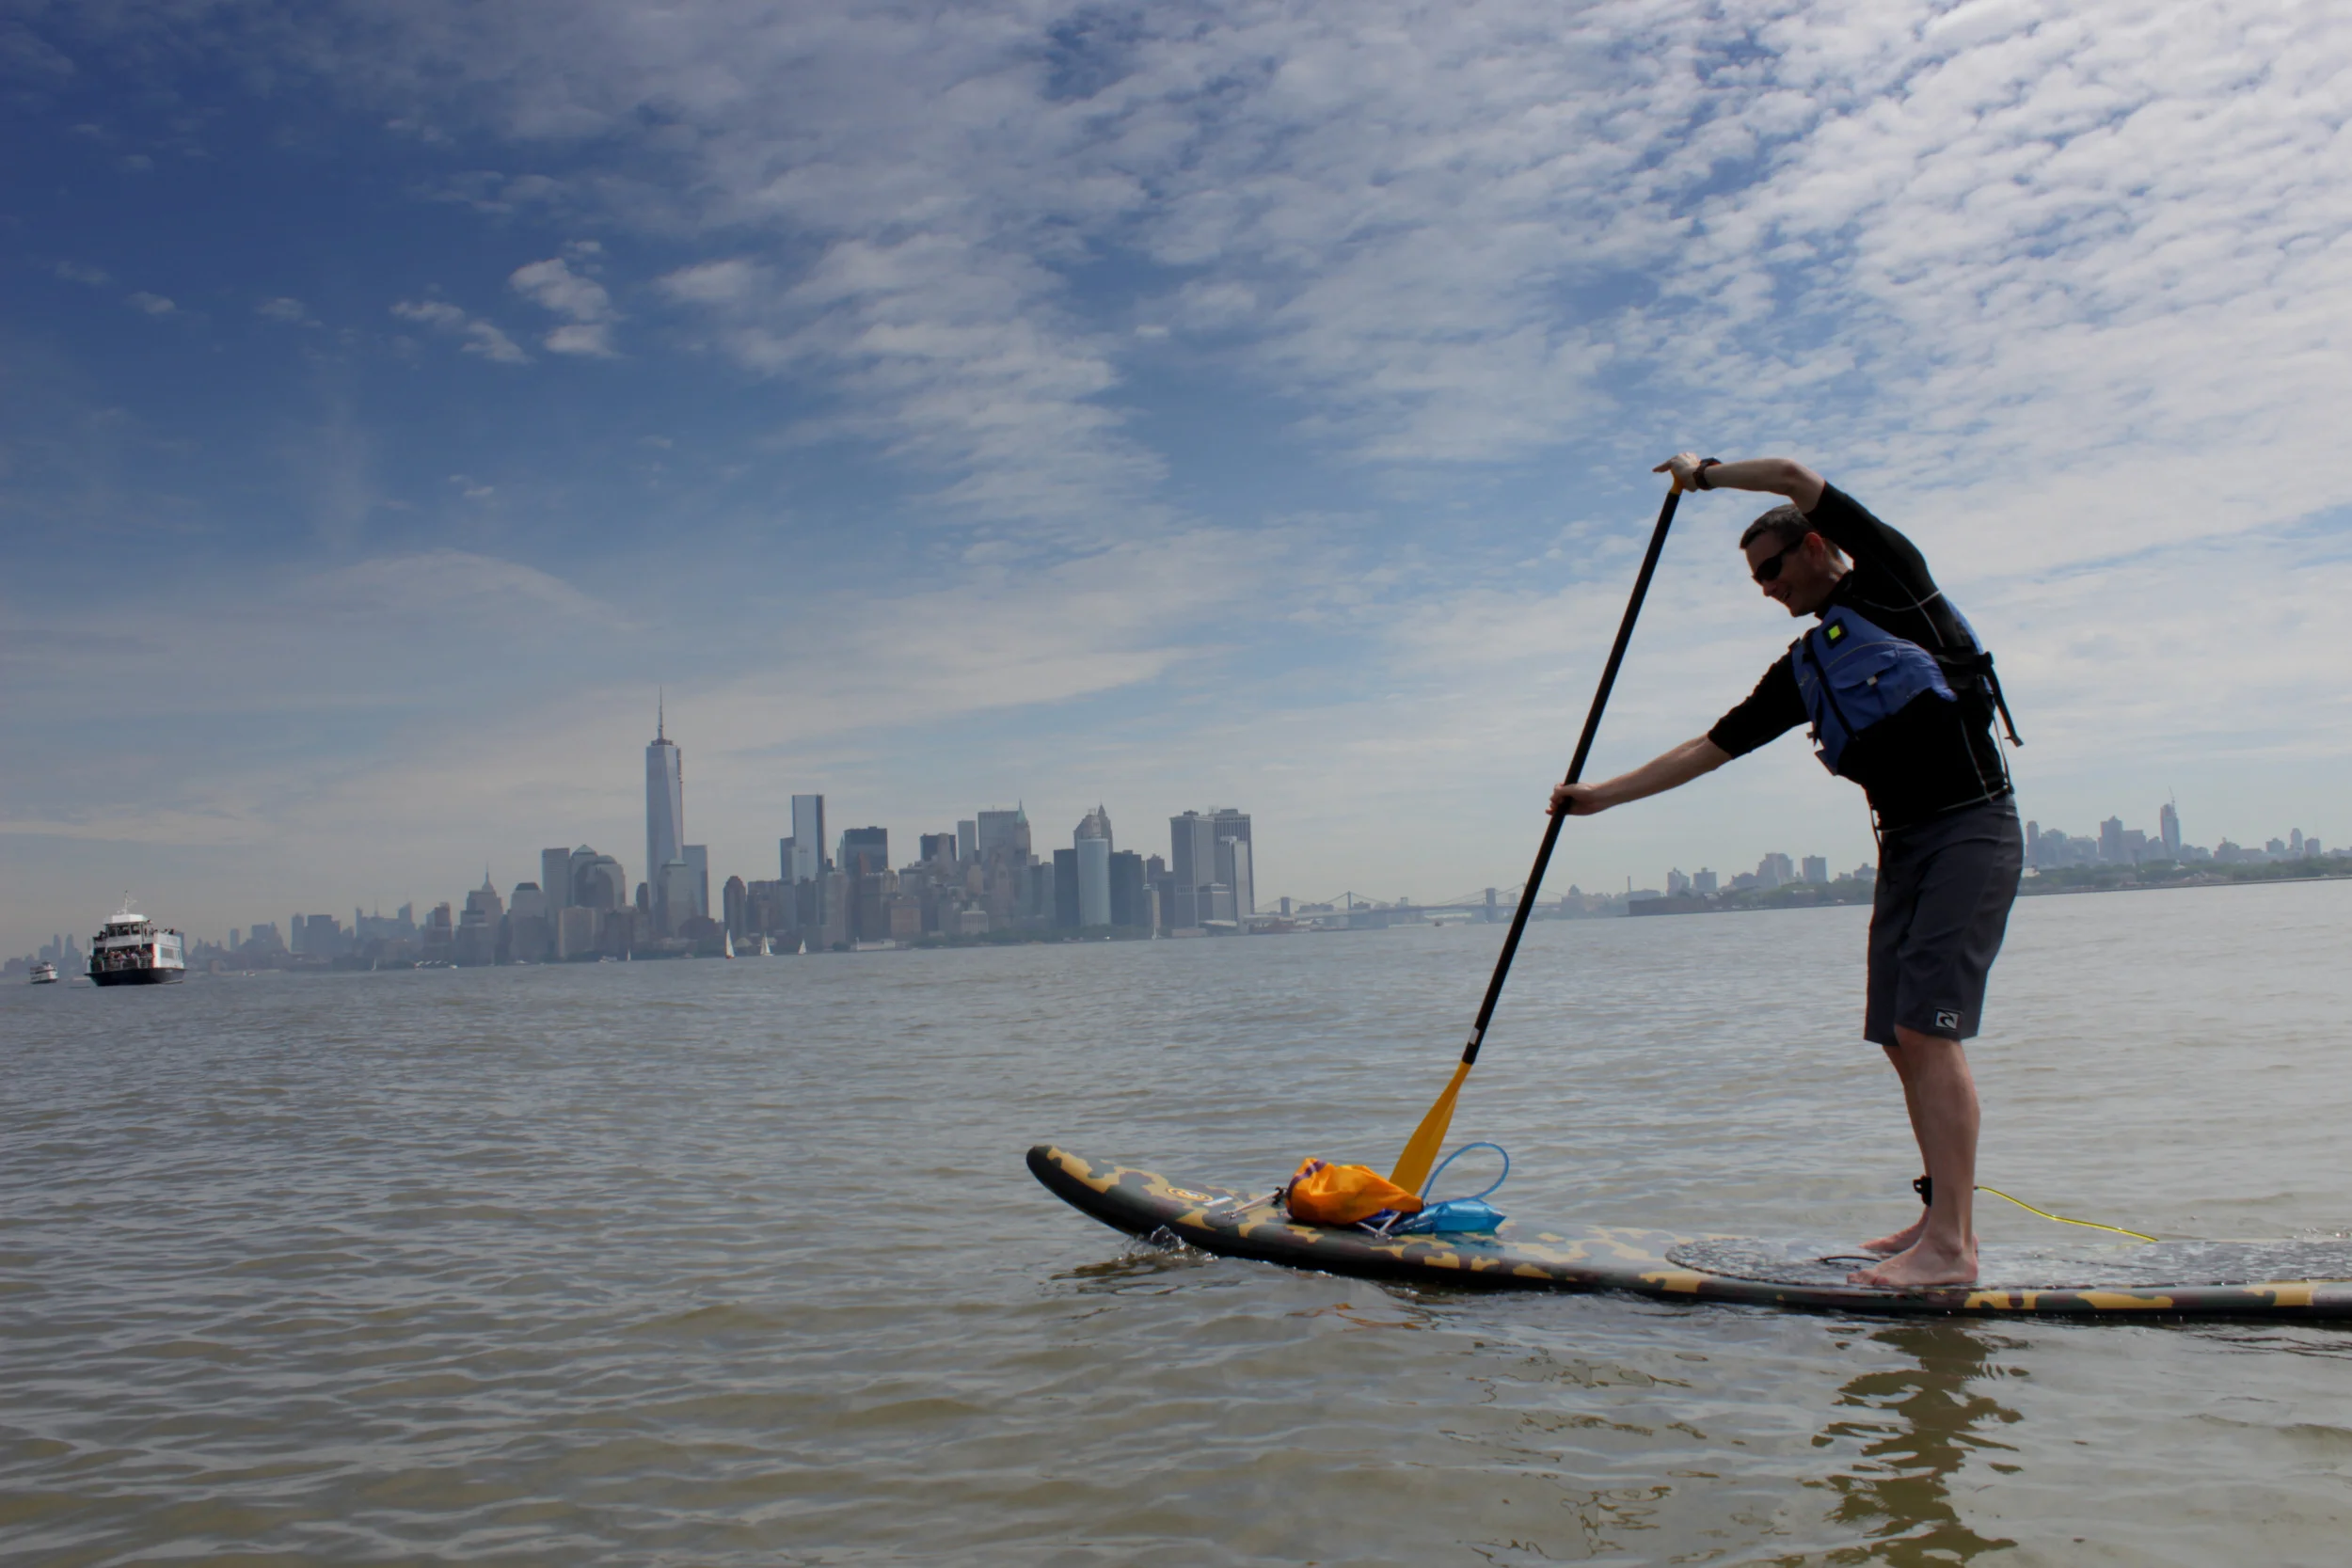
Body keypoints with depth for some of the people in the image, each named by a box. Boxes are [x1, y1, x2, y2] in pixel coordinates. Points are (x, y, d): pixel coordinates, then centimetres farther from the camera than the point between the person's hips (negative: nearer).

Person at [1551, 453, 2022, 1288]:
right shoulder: (1802, 669, 18)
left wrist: (1704, 471, 8)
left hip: (1972, 831, -8)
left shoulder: (1892, 578, 2)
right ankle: (1947, 1217, 14)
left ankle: (1950, 1246, -16)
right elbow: (1711, 747, 18)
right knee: (1903, 1040, 5)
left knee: (1927, 1028, -16)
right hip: (1902, 845, 8)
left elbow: (1795, 478, -7)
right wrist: (1603, 793, 16)